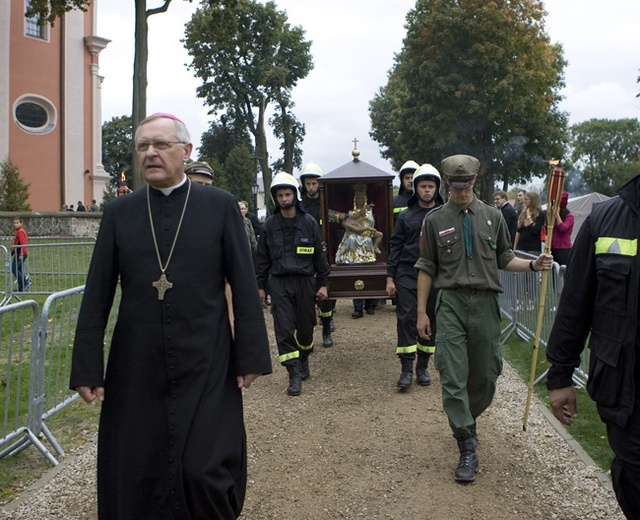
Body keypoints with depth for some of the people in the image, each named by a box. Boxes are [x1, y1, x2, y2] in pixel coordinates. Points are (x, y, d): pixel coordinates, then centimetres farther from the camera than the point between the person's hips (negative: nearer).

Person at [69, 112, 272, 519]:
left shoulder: (221, 205, 0)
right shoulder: (119, 212, 6)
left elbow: (245, 287, -1)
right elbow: (96, 295, 5)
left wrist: (251, 356, -5)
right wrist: (87, 367, 2)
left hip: (206, 369, -2)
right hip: (136, 371, 3)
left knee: (205, 471, -3)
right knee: (135, 477, 10)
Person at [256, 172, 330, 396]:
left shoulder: (309, 223, 2)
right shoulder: (269, 225, 4)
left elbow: (320, 255, 6)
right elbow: (262, 258, 10)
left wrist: (323, 283, 3)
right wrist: (260, 286, 8)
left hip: (305, 281, 0)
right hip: (279, 283, 0)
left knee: (305, 327, 9)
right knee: (284, 329, -6)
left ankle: (304, 359, 37)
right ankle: (295, 375, 1)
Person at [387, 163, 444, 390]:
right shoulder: (405, 216, 7)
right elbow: (395, 247, 7)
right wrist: (390, 277, 2)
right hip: (407, 275, 0)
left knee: (430, 321, 7)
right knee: (406, 319, -6)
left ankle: (423, 367, 21)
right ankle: (406, 369, -1)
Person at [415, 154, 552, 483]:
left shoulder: (492, 216, 10)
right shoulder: (435, 220, 6)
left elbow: (504, 260, 14)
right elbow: (426, 269, 7)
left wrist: (533, 265, -6)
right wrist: (421, 312, 5)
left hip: (485, 302, 2)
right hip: (451, 303, -2)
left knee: (485, 376, 9)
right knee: (453, 378, -8)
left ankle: (466, 421, 37)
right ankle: (467, 448, -1)